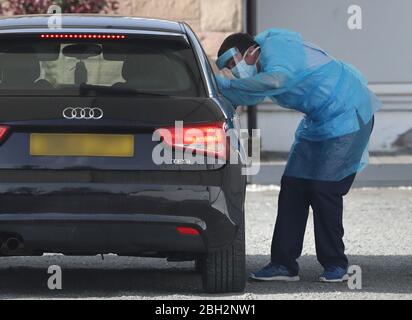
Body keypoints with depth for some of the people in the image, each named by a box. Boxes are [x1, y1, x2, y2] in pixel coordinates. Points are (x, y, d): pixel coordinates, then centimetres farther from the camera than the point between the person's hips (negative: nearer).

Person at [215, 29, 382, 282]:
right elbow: (248, 97, 15)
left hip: (346, 116, -10)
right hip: (319, 120, 10)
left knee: (323, 190, -12)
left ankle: (335, 265, 1)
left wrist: (228, 83, -39)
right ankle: (284, 264, 3)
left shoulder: (275, 50, -23)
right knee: (293, 186, 2)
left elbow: (276, 80, -44)